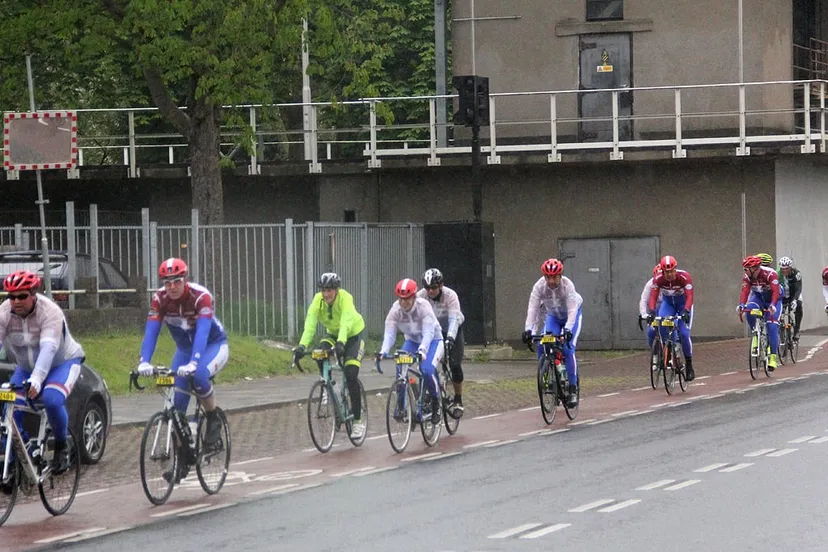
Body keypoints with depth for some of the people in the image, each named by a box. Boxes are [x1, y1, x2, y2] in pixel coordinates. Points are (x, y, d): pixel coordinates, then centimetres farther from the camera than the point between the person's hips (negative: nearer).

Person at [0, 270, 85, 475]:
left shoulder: (49, 312, -30)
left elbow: (48, 348, -42)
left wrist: (36, 380, -57)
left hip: (62, 363, -4)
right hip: (26, 368, 4)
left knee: (52, 400, -32)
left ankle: (62, 447, -7)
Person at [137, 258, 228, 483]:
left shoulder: (201, 296, -30)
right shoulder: (159, 299, -19)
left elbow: (202, 332, -41)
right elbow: (151, 332, -26)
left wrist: (193, 363, -56)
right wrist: (144, 362, -43)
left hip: (213, 345, -5)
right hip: (185, 349, 5)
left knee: (199, 375, -36)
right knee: (177, 403, -6)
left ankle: (214, 420, -11)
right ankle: (181, 459, 5)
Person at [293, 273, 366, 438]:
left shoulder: (345, 298, -31)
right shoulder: (318, 300, -22)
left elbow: (346, 322, -46)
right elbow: (310, 324, -32)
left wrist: (341, 342, -62)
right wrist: (302, 345, -47)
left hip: (353, 335, -4)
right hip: (332, 334, 4)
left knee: (351, 376, -15)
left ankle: (357, 421, -6)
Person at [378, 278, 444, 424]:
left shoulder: (423, 306, -30)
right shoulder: (395, 310, -19)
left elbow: (428, 333, -38)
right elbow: (389, 334, -24)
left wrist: (422, 350, -55)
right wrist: (383, 351, -42)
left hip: (432, 340, -4)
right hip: (412, 341, 4)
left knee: (427, 370, -28)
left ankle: (436, 403, -4)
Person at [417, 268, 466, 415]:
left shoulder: (450, 295, -29)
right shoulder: (420, 296, -23)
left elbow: (454, 319, -38)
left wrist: (450, 338, -53)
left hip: (452, 331, -2)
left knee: (455, 366, -11)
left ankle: (458, 400, 3)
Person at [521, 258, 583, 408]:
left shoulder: (567, 285, -33)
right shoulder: (539, 286, -26)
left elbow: (572, 310, -39)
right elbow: (532, 308, -32)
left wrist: (568, 329, -54)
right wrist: (528, 329, -45)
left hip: (571, 316, -3)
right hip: (553, 316, 3)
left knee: (568, 349, -20)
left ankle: (573, 389, -13)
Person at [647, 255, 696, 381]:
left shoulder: (684, 277, -30)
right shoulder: (658, 279, -24)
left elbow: (689, 296, -35)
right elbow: (653, 296, -27)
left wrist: (686, 311, -51)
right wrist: (651, 311, -44)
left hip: (683, 303, -2)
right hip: (668, 303, 2)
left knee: (684, 333, -16)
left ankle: (689, 365, -1)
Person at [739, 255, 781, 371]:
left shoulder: (770, 274, -31)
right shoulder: (747, 277, -18)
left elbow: (775, 291, -40)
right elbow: (745, 291, -26)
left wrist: (772, 305, -56)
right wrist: (741, 305, -45)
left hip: (772, 299, -4)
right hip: (758, 297, 4)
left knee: (772, 326, -18)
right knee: (749, 312, -30)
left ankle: (773, 357, -15)